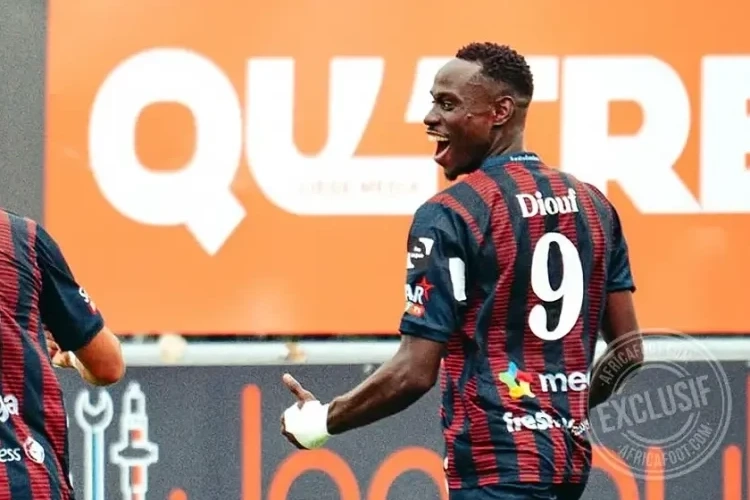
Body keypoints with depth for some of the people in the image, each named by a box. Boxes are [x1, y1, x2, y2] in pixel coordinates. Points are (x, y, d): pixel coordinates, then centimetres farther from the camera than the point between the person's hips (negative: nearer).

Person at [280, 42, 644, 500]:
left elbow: (415, 373, -13)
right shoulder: (593, 205, 10)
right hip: (569, 454, 8)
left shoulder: (450, 215, -10)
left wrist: (321, 421, 0)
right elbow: (629, 352, 12)